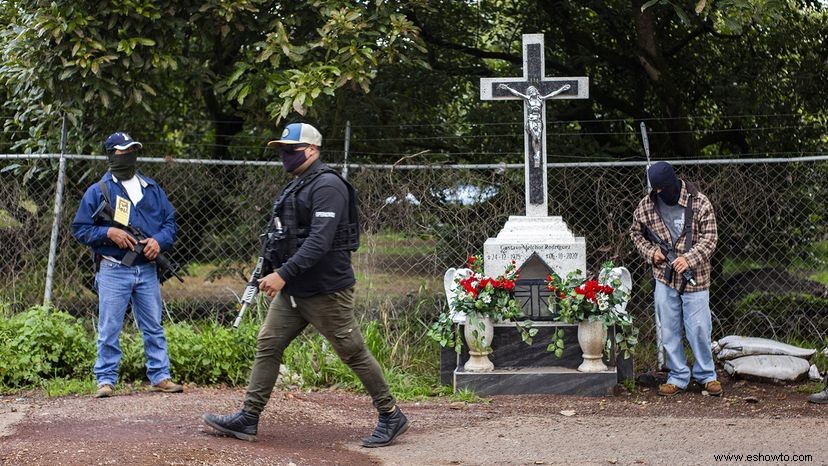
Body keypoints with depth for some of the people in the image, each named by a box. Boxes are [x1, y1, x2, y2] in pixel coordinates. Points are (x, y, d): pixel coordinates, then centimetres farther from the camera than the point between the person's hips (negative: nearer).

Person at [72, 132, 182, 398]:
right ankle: (106, 379, 4)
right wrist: (109, 232, -15)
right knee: (109, 329, -2)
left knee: (153, 328, 8)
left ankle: (160, 376, 15)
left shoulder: (152, 189, 14)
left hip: (146, 270, 4)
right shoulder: (98, 191, 1)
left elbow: (170, 221, 14)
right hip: (113, 270, -4)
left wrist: (159, 240, -6)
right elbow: (80, 228, 0)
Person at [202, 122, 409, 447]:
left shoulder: (327, 186, -15)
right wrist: (270, 273, 14)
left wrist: (283, 274, -28)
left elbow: (319, 241, -25)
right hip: (292, 290, 9)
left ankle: (391, 417, 10)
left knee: (353, 353, -1)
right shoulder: (295, 187, 15)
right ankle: (248, 418, 8)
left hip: (326, 291, -9)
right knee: (267, 346, 5)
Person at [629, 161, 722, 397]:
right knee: (669, 330, 6)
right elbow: (636, 232, 15)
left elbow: (710, 237, -7)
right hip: (664, 278, 3)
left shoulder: (699, 203, -8)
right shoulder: (646, 205, 1)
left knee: (699, 328, 0)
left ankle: (707, 375, 17)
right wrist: (651, 251, -3)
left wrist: (689, 259, -20)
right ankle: (677, 377, 17)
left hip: (694, 278, -3)